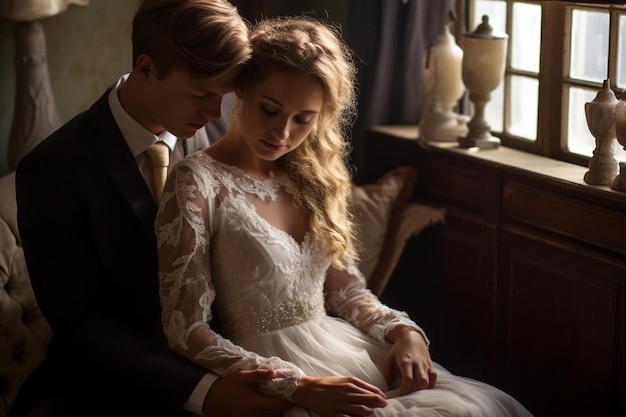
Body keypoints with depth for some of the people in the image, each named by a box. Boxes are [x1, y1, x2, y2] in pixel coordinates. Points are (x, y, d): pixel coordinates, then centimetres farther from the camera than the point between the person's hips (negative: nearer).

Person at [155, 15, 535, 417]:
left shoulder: (315, 176, 10)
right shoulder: (197, 183, -9)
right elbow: (188, 332, -11)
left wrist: (404, 331, -5)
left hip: (346, 349, 6)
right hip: (269, 378, -6)